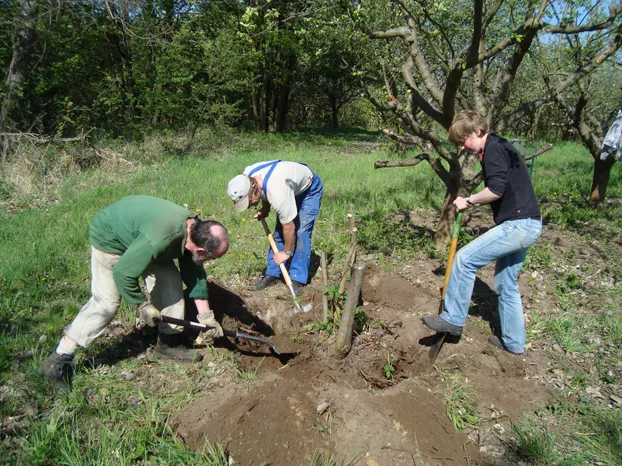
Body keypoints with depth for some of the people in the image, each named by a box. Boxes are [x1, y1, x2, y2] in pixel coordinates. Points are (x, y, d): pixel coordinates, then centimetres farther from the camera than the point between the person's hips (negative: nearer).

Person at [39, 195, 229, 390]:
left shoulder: (196, 230, -15)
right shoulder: (159, 239, -42)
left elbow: (195, 275, -3)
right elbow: (123, 272, -34)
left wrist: (206, 316, -2)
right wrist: (143, 305, -21)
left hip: (137, 235, 8)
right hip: (110, 239, -8)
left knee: (170, 280, -1)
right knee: (106, 302, -10)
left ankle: (169, 342, 14)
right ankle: (57, 362, 3)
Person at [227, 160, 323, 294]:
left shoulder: (277, 193, -44)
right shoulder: (246, 177, -22)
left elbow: (289, 227, -31)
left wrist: (286, 252, -18)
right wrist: (264, 209, -8)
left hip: (308, 189, -7)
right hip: (292, 187, 7)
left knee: (300, 232, -18)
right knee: (279, 232, 2)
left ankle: (297, 280, -11)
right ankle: (272, 275, 10)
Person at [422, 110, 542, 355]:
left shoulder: (494, 149, -12)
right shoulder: (498, 148, 20)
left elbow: (496, 190, -24)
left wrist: (469, 201, -9)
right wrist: (473, 201, 15)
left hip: (518, 224, -11)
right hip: (524, 225, 11)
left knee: (465, 259, -12)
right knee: (506, 284, 16)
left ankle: (453, 319, -1)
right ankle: (513, 342, 26)